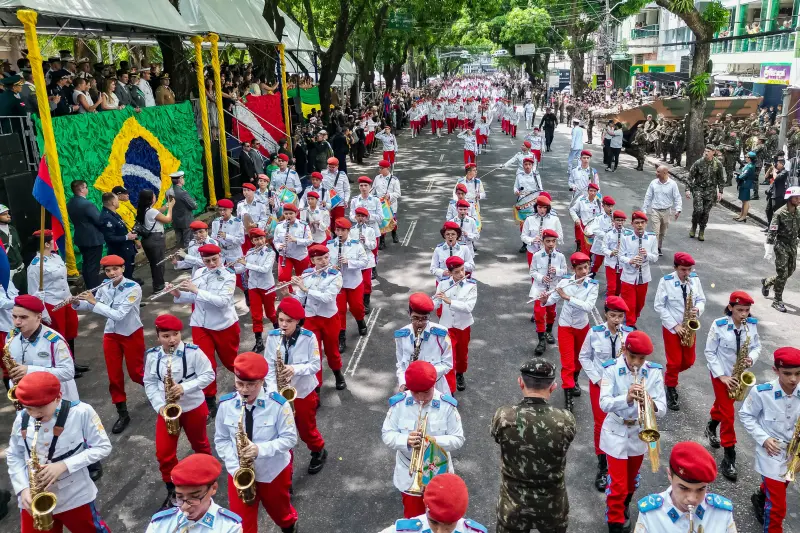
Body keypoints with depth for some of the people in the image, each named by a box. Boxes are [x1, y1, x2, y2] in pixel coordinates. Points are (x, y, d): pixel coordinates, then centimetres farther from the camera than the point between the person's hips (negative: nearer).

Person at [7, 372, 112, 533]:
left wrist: (65, 465, -22)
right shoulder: (22, 418, -6)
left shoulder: (81, 412, -18)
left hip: (75, 496, -2)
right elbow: (13, 455, 6)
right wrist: (23, 488, -8)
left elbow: (103, 447, -11)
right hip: (33, 499, 3)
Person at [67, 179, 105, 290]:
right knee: (93, 266, -4)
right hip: (93, 239, -9)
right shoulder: (87, 204, -22)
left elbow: (75, 220, 13)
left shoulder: (70, 204, 5)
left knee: (86, 264, 17)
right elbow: (99, 220, -20)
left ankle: (89, 289, 25)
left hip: (81, 238, 9)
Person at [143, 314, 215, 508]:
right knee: (163, 453, 2)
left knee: (199, 444, 19)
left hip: (193, 407, -2)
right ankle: (172, 490, 22)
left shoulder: (193, 352, -18)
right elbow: (149, 383, 1)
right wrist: (159, 406, -12)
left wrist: (185, 387, -27)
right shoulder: (152, 356, -8)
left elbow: (209, 375, -15)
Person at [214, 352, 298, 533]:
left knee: (279, 511, 25)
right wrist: (234, 466, -15)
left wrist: (261, 449, -30)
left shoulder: (278, 404, -21)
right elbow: (221, 440, -2)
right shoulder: (225, 404, -12)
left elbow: (289, 438, -16)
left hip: (274, 472, -1)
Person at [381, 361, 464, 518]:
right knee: (413, 517, 18)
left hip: (438, 472, 0)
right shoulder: (399, 403, -14)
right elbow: (387, 434, -9)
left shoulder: (447, 406, -16)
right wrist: (405, 440, -30)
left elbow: (458, 439, -13)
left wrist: (435, 441, -32)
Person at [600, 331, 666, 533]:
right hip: (616, 433, -3)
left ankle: (625, 504, 53)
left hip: (640, 433, 3)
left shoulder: (654, 372, -12)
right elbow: (604, 404, -27)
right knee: (617, 483, 0)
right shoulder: (611, 369, -19)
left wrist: (651, 405, -38)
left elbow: (662, 409, -15)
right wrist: (627, 398, -44)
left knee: (632, 478, 25)